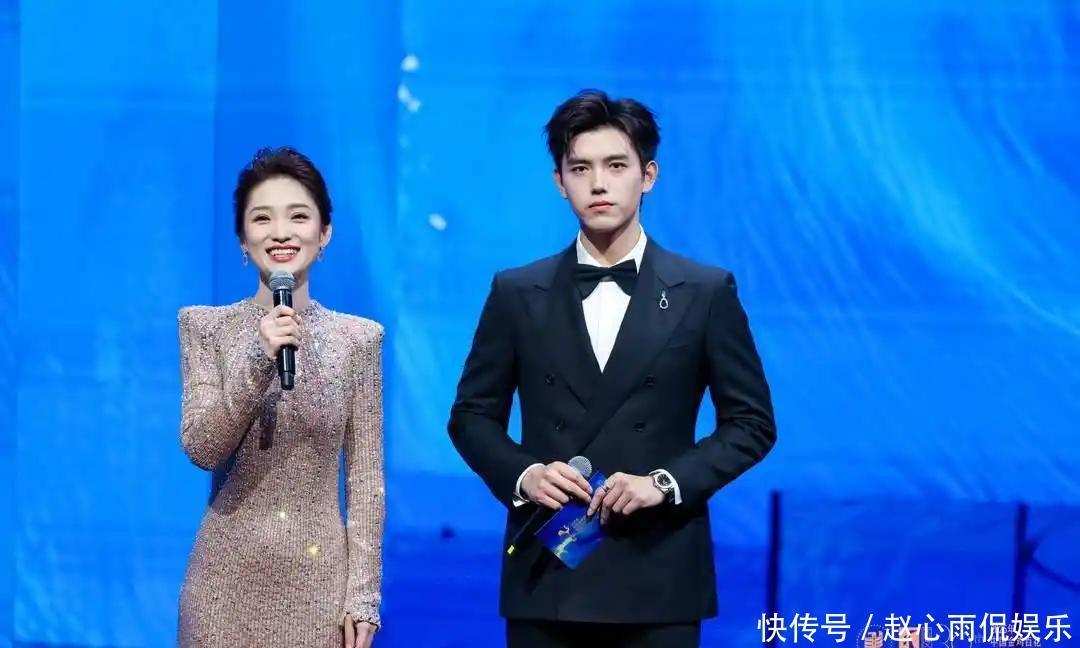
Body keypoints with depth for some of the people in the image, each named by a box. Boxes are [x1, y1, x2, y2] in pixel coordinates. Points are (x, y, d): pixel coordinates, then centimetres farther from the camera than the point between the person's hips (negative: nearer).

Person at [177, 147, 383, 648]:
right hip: (230, 575, 0)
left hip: (319, 576, 0)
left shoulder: (358, 338, 1)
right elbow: (201, 448, -9)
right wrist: (258, 362, -21)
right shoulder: (205, 326, 1)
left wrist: (363, 596, -4)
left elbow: (366, 478, 1)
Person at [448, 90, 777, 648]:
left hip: (657, 580, -1)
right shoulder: (517, 293, 7)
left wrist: (667, 482, -10)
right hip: (546, 576, 1)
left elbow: (752, 422, 4)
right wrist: (522, 475, -7)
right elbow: (472, 415, 12)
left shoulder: (706, 293, 4)